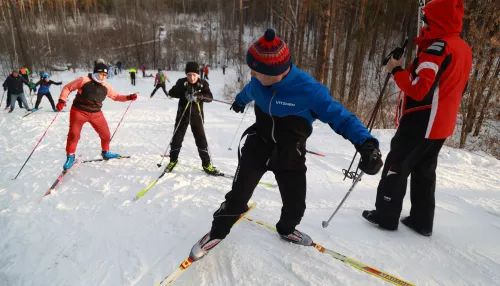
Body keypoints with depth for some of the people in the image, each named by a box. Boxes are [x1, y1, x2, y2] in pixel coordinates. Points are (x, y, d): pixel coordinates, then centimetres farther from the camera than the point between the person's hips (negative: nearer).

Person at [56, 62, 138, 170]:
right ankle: (70, 156, 14)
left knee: (106, 134, 6)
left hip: (96, 114, 4)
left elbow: (116, 96, 14)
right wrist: (62, 100, -15)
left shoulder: (105, 86, 3)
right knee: (74, 135, -8)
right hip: (79, 112, -4)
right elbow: (67, 88, -3)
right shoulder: (83, 80, -11)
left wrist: (129, 97, 1)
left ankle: (105, 153, 31)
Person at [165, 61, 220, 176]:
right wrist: (184, 94, -32)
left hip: (196, 115, 0)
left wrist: (199, 96, -34)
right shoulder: (181, 82, -4)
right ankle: (173, 161, 25)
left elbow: (210, 97, -14)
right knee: (177, 138, 5)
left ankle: (206, 164, 10)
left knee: (201, 139, -1)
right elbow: (171, 92, -15)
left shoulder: (203, 83, -4)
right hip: (183, 114, 1)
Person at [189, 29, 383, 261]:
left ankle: (286, 229, 43)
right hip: (257, 146, 2)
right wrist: (239, 101, 39)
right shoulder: (259, 82, -12)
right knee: (238, 196, 1)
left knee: (295, 205, 8)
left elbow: (338, 115, -24)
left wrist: (366, 142, -41)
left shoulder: (308, 89, -27)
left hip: (291, 155, -1)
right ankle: (217, 233, 26)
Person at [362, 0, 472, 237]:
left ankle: (385, 215, 13)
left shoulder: (438, 47, -19)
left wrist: (397, 71, -14)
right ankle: (422, 221, 24)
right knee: (424, 171, 16)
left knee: (396, 167, 3)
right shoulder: (464, 49, 11)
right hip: (442, 124, 9)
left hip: (420, 122, -9)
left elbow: (419, 88, -27)